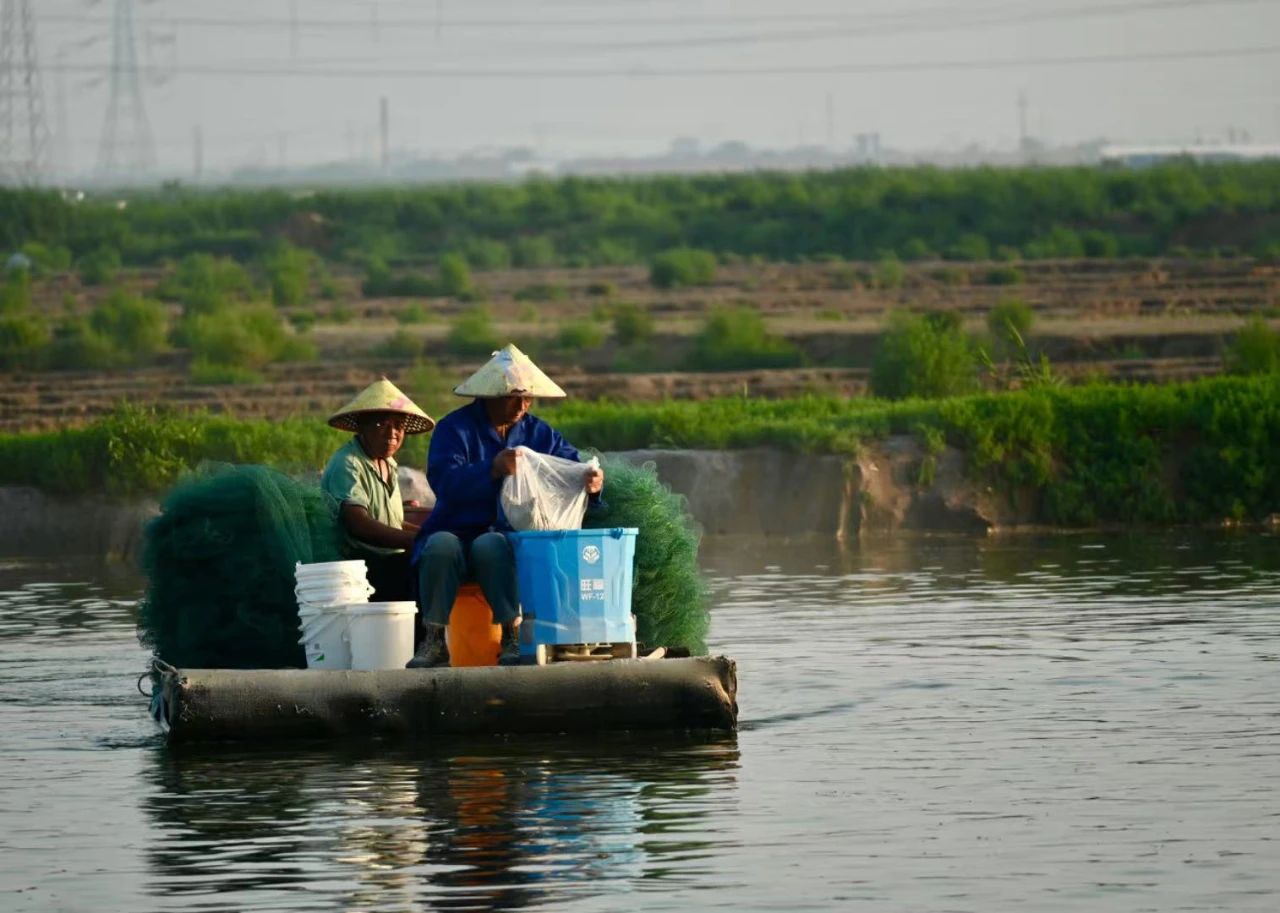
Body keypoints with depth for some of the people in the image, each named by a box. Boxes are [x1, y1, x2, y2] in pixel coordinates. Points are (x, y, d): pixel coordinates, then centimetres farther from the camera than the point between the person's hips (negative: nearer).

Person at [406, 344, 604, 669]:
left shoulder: (538, 433, 13)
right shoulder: (456, 428, 2)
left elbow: (574, 466, 6)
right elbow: (444, 481, -15)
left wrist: (591, 483, -20)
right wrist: (493, 469, -30)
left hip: (509, 538, 1)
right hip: (457, 532, -1)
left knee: (490, 546, -35)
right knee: (441, 545, -35)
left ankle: (513, 637, -32)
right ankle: (433, 641, -26)